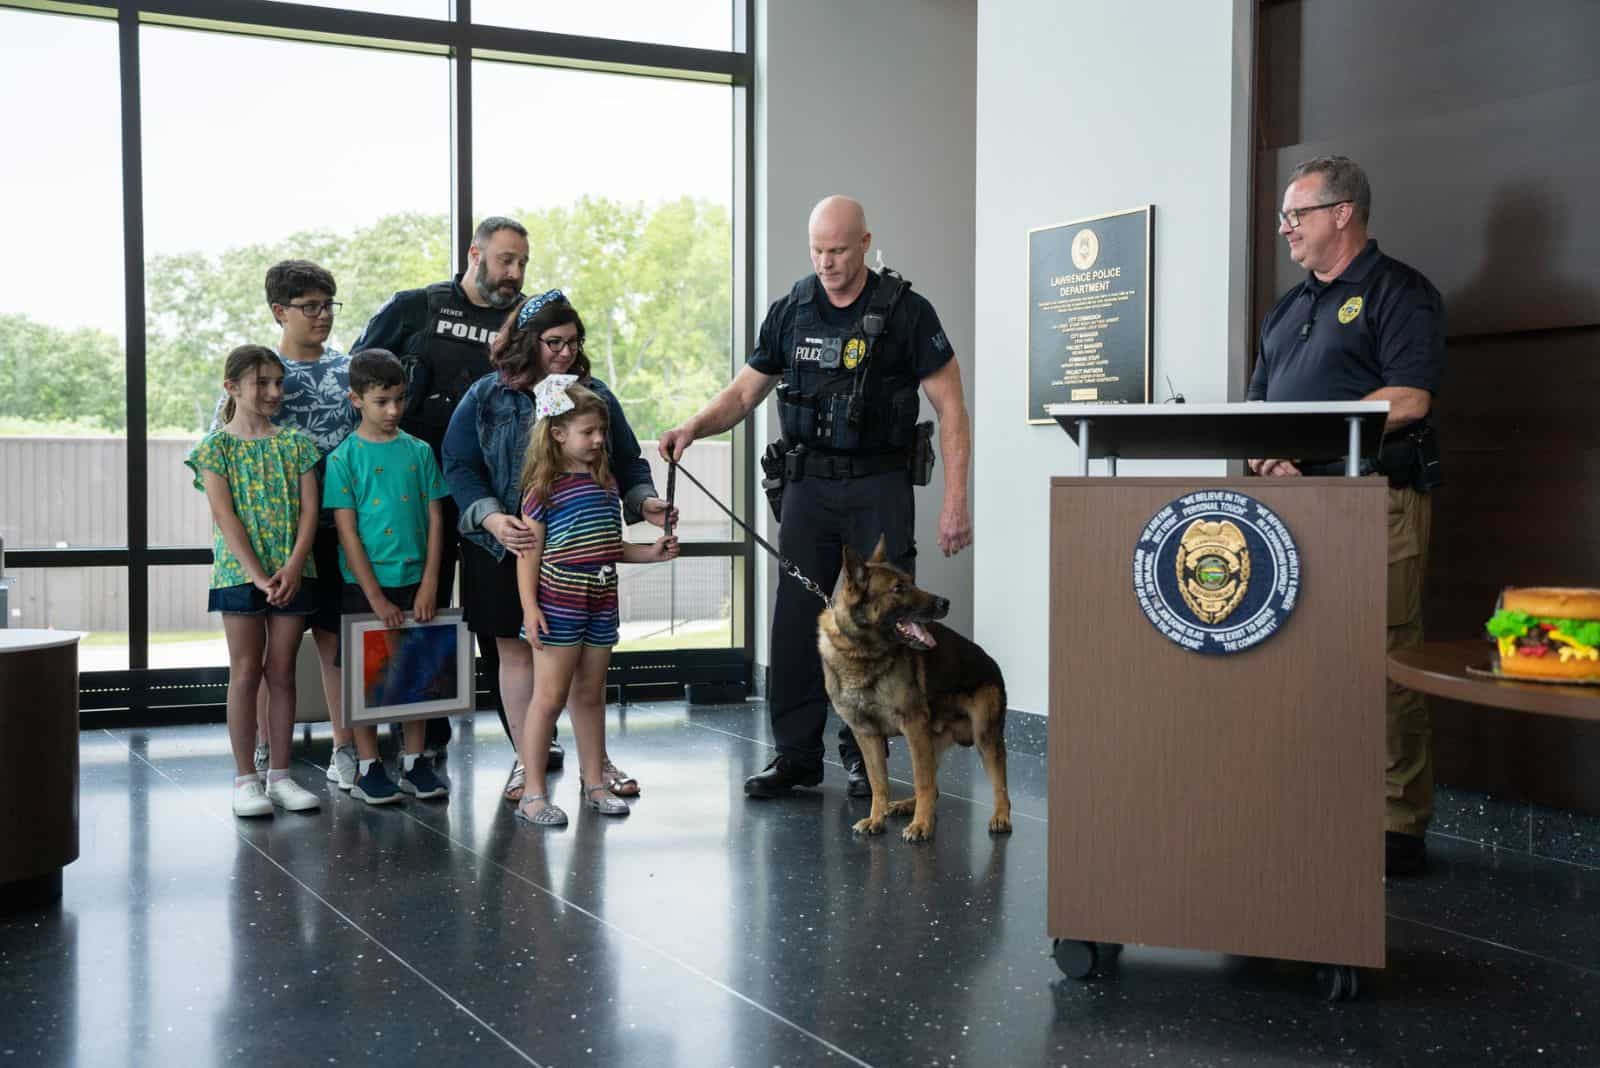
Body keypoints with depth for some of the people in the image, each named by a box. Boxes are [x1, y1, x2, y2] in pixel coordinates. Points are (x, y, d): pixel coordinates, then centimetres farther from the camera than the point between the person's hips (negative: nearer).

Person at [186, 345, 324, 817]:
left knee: (282, 673, 7)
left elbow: (310, 510, 1)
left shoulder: (296, 443, 7)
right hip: (239, 571, -2)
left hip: (291, 573, 3)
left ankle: (279, 775, 14)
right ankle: (245, 778, 9)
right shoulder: (216, 447, -1)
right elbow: (226, 516, -9)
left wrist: (293, 567, -13)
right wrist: (257, 575, -18)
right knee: (246, 672, 2)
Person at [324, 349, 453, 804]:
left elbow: (435, 519, 4)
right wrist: (376, 597, -13)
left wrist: (429, 584, -5)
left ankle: (414, 763, 20)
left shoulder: (419, 451, 5)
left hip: (415, 581, 3)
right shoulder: (344, 458, -5)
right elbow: (348, 532, -8)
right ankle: (367, 768, 15)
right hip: (364, 583, -3)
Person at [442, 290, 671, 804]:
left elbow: (627, 463, 12)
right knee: (516, 651, 5)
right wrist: (492, 518, -21)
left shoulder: (595, 395, 7)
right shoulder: (484, 398, 0)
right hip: (509, 548, -1)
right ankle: (526, 759, 17)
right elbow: (459, 468, -5)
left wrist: (645, 501, -8)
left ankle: (594, 759, 17)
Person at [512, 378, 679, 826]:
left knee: (590, 695, 15)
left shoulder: (605, 483, 12)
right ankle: (533, 793, 3)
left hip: (600, 604, 6)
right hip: (559, 602, -6)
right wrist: (529, 607, -16)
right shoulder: (543, 489, -8)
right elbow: (530, 552, -9)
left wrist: (649, 553, 7)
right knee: (550, 696, -3)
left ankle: (594, 781, 24)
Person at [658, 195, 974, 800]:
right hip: (808, 484, 3)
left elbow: (951, 409, -4)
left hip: (879, 487, -3)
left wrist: (955, 500, -11)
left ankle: (863, 754, 13)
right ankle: (796, 755, 10)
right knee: (796, 621, 1)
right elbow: (745, 392, 12)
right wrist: (693, 427, -7)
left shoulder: (905, 312, -5)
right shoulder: (791, 312, 7)